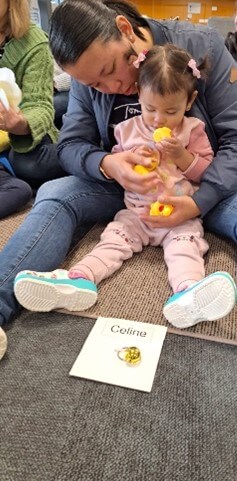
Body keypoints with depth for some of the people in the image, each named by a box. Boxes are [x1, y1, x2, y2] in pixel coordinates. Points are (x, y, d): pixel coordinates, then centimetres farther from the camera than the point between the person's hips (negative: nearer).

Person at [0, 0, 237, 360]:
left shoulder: (201, 45, -12)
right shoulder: (89, 76, -3)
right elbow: (70, 145, -6)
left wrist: (199, 201, -28)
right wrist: (107, 165, -28)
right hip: (124, 186, 1)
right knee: (53, 196, -23)